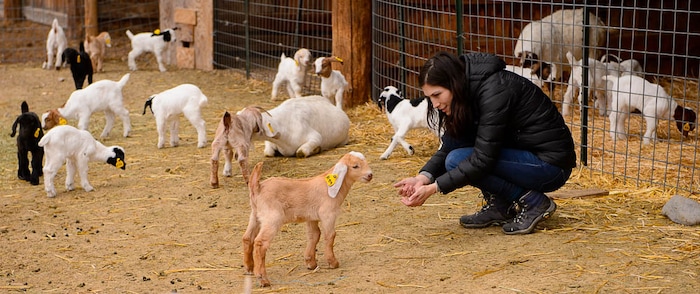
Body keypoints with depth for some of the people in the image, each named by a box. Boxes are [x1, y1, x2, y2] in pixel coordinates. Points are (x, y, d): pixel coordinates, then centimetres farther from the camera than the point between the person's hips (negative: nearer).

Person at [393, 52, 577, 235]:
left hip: (551, 164, -9)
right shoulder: (470, 90, 2)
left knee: (457, 160, -19)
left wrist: (434, 188, -27)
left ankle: (534, 202, -8)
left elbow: (482, 159, -27)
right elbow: (448, 147, 4)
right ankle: (499, 206, 4)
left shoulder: (495, 91, -24)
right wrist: (424, 177, -14)